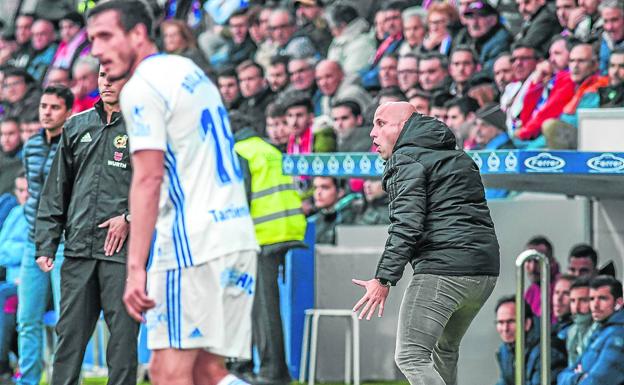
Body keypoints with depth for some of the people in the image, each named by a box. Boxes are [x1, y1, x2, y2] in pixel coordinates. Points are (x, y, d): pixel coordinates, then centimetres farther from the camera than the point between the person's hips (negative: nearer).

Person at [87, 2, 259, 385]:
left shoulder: (142, 88, -8)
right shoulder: (190, 70, 20)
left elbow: (148, 180, -17)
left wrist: (135, 268, -20)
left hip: (191, 244, -9)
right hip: (239, 237, 9)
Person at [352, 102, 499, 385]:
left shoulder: (406, 159, -4)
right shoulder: (458, 157, 25)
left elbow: (406, 225, -16)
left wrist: (384, 279, -19)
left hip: (443, 270, -9)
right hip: (486, 270, 9)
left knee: (411, 357, -10)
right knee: (445, 350, 26)